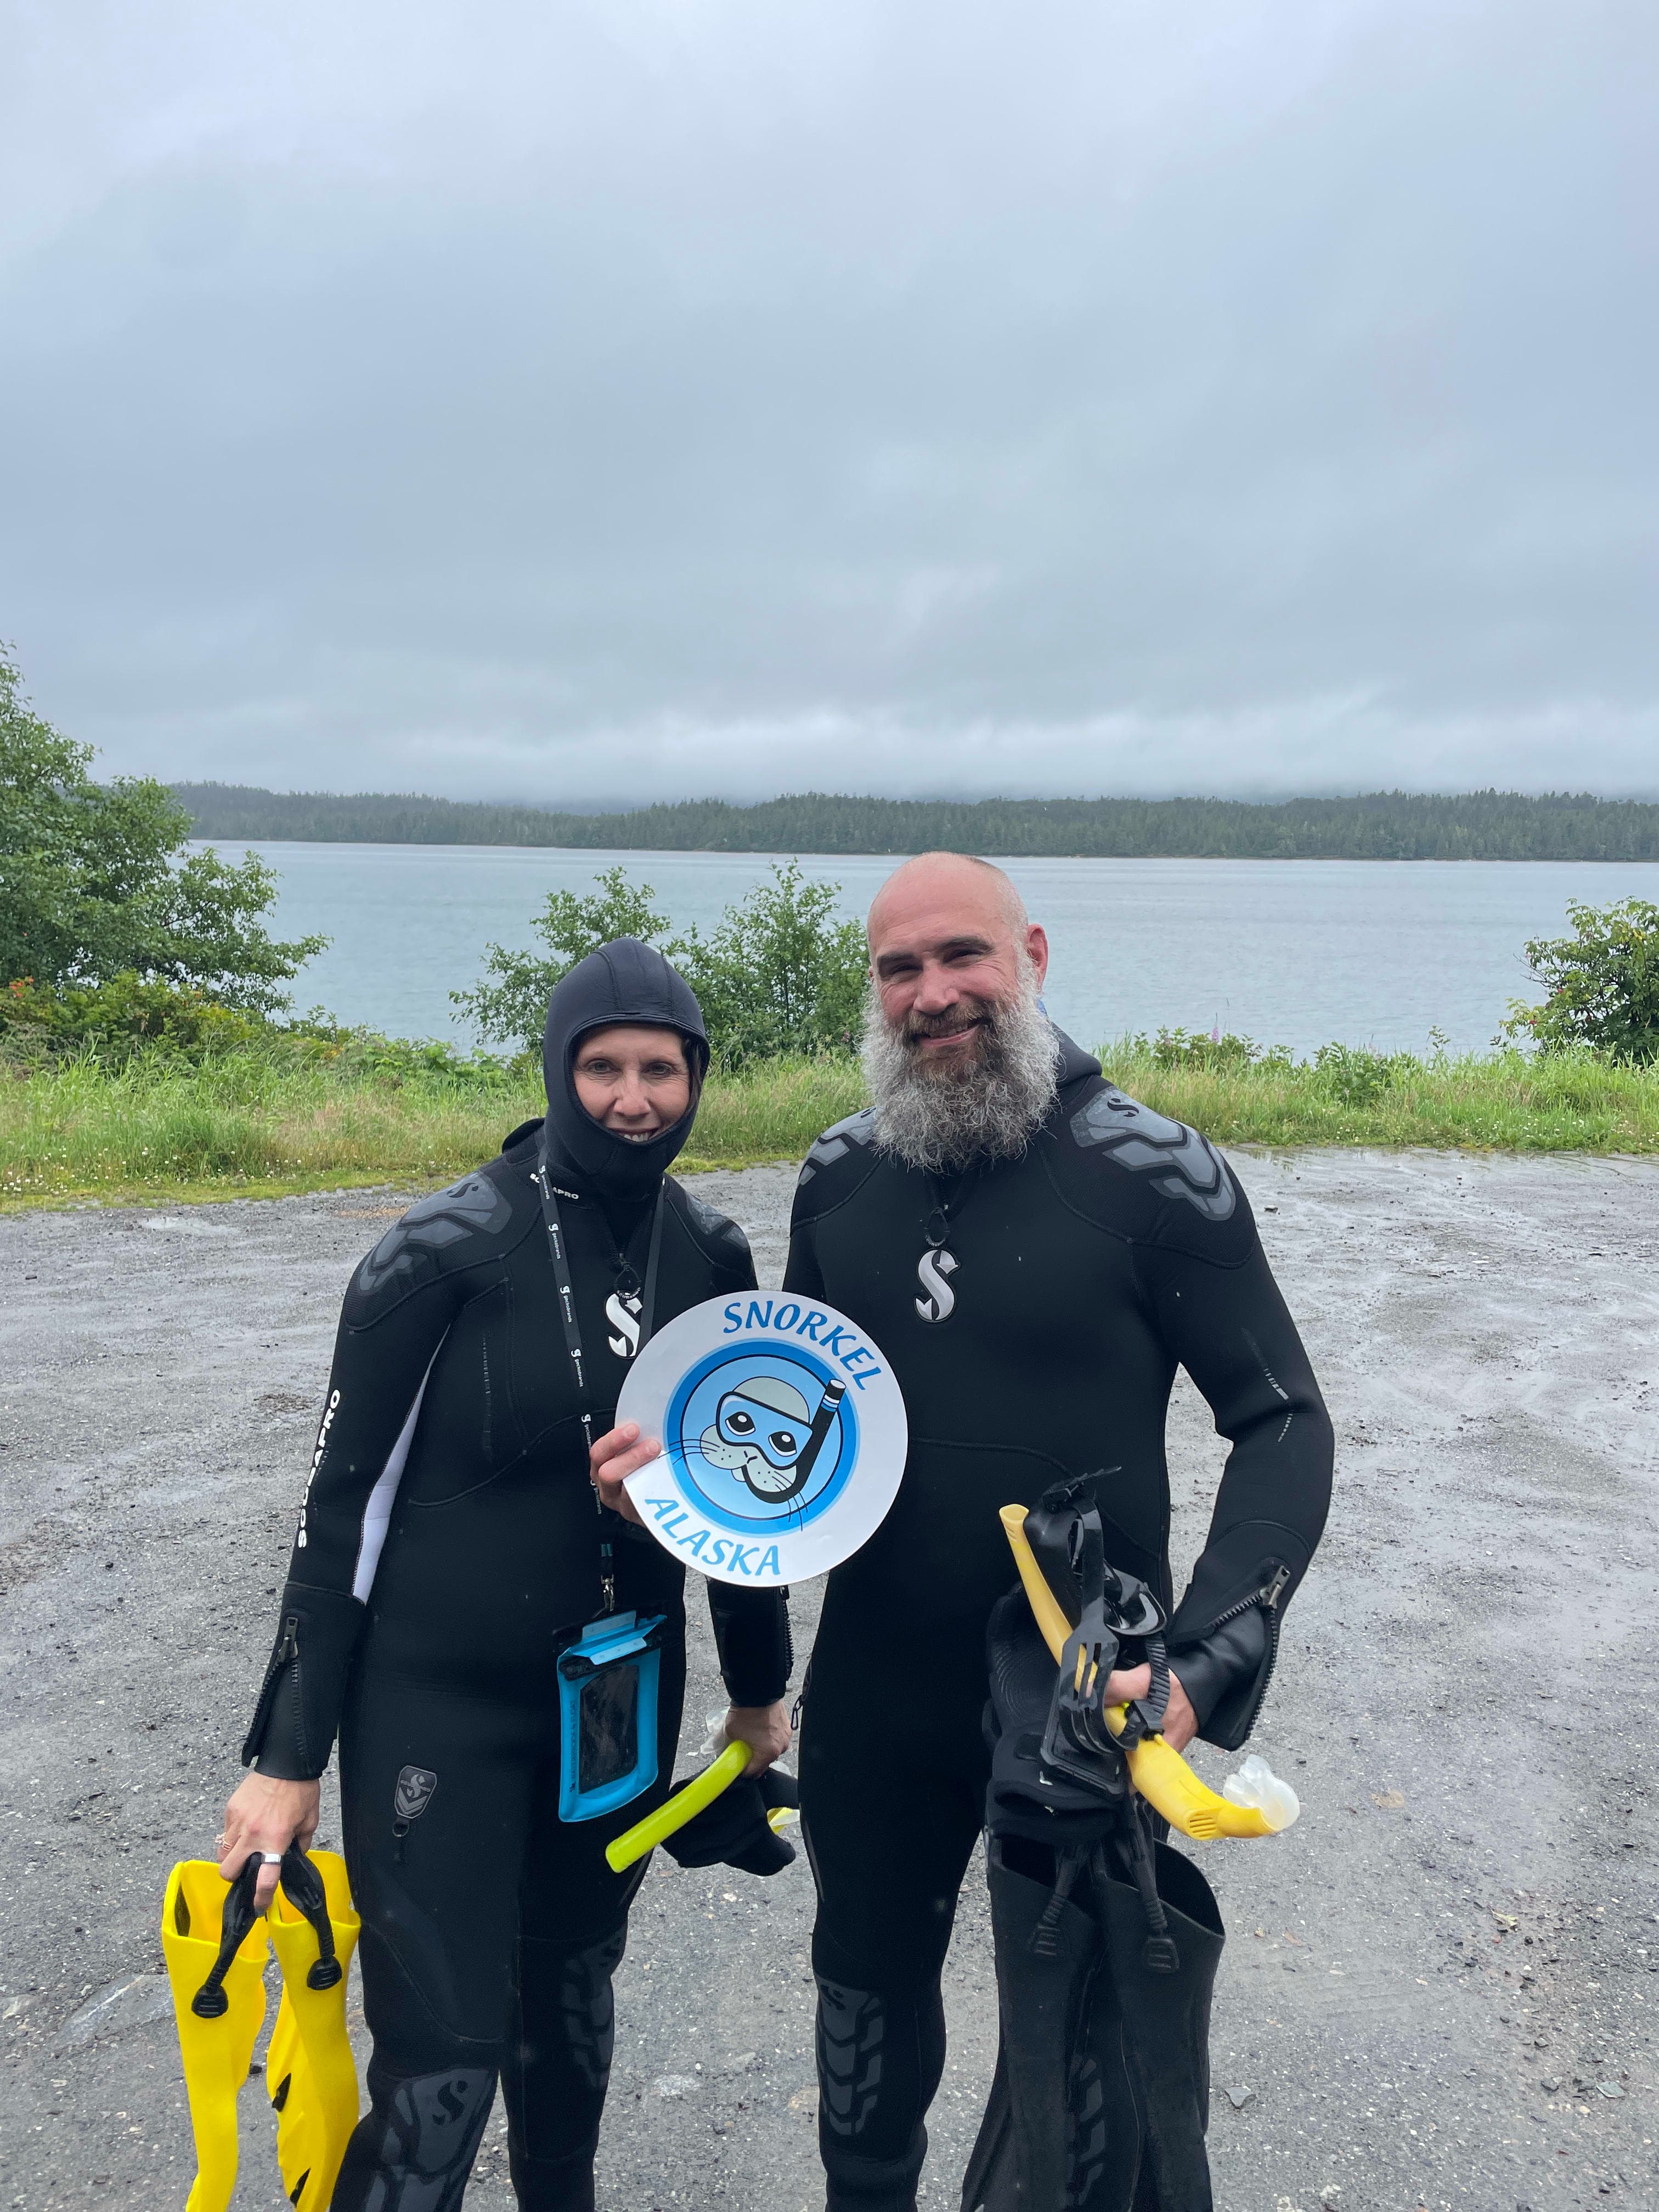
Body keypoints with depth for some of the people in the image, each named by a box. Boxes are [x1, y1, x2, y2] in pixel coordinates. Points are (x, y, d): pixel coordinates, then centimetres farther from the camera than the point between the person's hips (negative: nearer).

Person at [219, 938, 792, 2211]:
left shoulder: (711, 1258, -2)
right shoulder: (450, 1250, -17)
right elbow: (344, 1501, -11)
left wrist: (761, 1689, 15)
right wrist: (290, 1757, -8)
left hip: (620, 1698, 5)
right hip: (440, 1702, -4)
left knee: (573, 1996, 20)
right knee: (443, 2062, -3)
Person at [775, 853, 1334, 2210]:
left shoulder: (1155, 1175, -17)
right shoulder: (841, 1175, -4)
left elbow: (1284, 1424, -13)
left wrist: (1207, 1663, -25)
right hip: (873, 1696, 4)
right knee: (868, 1983, 25)